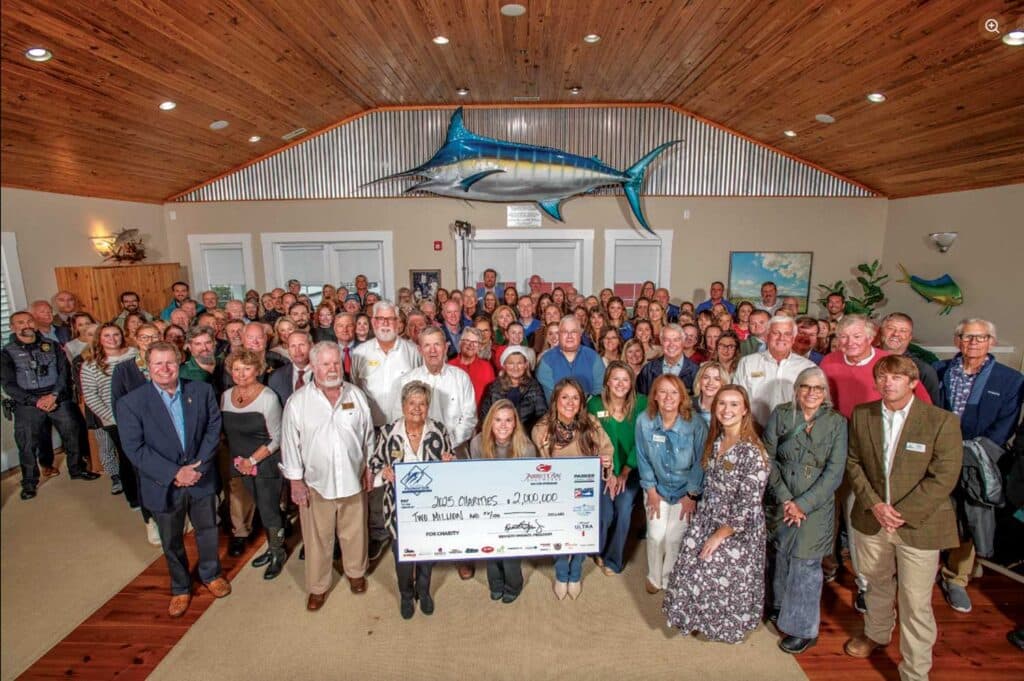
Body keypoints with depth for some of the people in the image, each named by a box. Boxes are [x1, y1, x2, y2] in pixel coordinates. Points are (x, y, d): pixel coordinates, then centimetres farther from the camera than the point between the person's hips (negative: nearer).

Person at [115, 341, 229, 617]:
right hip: (163, 485, -1)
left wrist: (199, 465, -16)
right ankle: (180, 588, 43)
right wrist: (175, 473, -21)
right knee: (171, 542, 19)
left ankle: (211, 574, 46)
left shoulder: (202, 391, -7)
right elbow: (135, 449, -16)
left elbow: (214, 427, -5)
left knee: (207, 530, 20)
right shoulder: (130, 403, -13)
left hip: (201, 478, 1)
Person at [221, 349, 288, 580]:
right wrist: (239, 459, 2)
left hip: (267, 463, -5)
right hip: (243, 464, 5)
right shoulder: (226, 396, 0)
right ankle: (273, 547, 36)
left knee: (269, 510, 3)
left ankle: (278, 553, 25)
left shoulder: (268, 397, -17)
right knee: (262, 508, 17)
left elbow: (276, 439, -14)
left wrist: (253, 460, -15)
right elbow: (226, 431, 10)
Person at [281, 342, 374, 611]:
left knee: (354, 532, 18)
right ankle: (317, 586, 34)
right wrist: (295, 481, -4)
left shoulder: (356, 395, -3)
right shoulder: (298, 401, -9)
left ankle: (356, 573, 42)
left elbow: (368, 435, 5)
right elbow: (291, 443, -5)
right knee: (317, 538, 13)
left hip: (353, 480, 2)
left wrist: (369, 469, 7)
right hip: (315, 482, -1)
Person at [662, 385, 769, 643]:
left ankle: (729, 626, 39)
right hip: (707, 520, 6)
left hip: (737, 529, -6)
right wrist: (701, 514, 8)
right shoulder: (715, 441, 0)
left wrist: (720, 534, -15)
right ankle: (696, 616, 41)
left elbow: (749, 503, -21)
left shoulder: (751, 452, -22)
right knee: (691, 572, 13)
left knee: (726, 581, 9)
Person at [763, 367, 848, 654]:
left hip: (816, 505, -1)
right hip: (780, 501, 1)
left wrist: (803, 504, -13)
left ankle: (803, 628, 23)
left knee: (805, 564, 5)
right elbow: (769, 459, -4)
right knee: (781, 558, 12)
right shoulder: (780, 415, -3)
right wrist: (785, 499, -11)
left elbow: (834, 472, -8)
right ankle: (780, 608, 36)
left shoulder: (836, 422, -5)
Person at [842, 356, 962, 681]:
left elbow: (943, 477, -14)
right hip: (871, 520, 4)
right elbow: (853, 462, 3)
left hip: (919, 525, -3)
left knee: (916, 604, 6)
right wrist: (874, 503, -10)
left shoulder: (942, 421, -13)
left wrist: (902, 514, -18)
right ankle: (877, 634, 48)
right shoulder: (861, 415, -1)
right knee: (877, 584, 24)